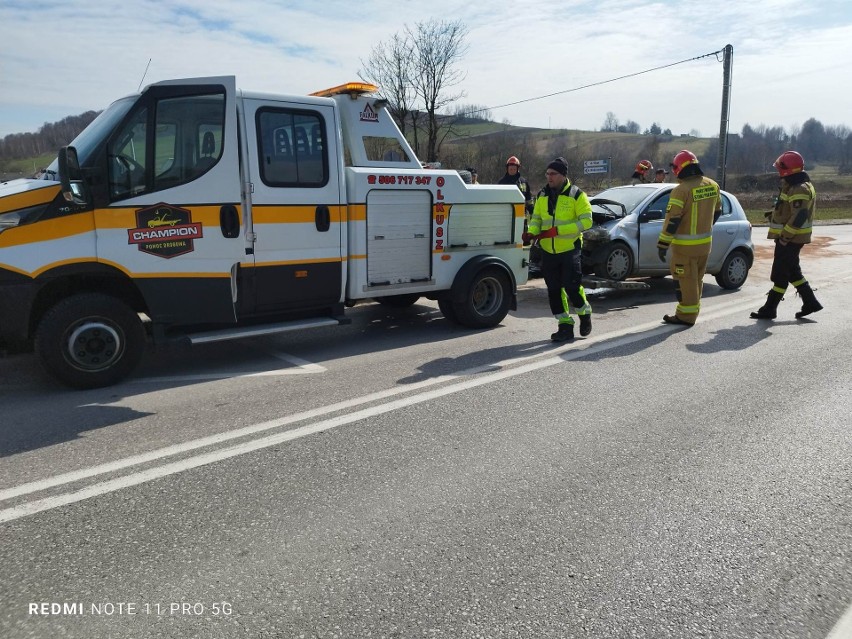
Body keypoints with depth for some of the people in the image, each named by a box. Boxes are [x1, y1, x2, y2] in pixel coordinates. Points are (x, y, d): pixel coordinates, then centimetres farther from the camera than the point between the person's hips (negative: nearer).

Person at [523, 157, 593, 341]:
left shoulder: (576, 195, -7)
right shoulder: (542, 195, 9)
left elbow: (586, 221, -13)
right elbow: (536, 218, 16)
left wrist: (557, 230, -21)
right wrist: (532, 232, -8)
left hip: (570, 249, -5)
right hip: (548, 251, 5)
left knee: (572, 286, -8)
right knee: (554, 290, 6)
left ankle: (585, 313, 22)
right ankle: (565, 325, 17)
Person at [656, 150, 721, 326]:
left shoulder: (681, 190, -19)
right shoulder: (712, 186, 4)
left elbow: (672, 220, -20)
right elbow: (717, 211, 17)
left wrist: (662, 245, -15)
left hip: (685, 245, -7)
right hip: (705, 242, 7)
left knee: (685, 280, 1)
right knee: (696, 279, 18)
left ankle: (686, 316, 7)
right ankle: (693, 310, 28)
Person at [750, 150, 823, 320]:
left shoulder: (799, 189, -20)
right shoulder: (795, 186, 14)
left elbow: (799, 217, -26)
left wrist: (785, 236, -24)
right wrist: (774, 213, 11)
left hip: (789, 240, -10)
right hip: (790, 238, 10)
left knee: (780, 274, -4)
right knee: (792, 271, 18)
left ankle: (770, 309, 3)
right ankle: (810, 302, 24)